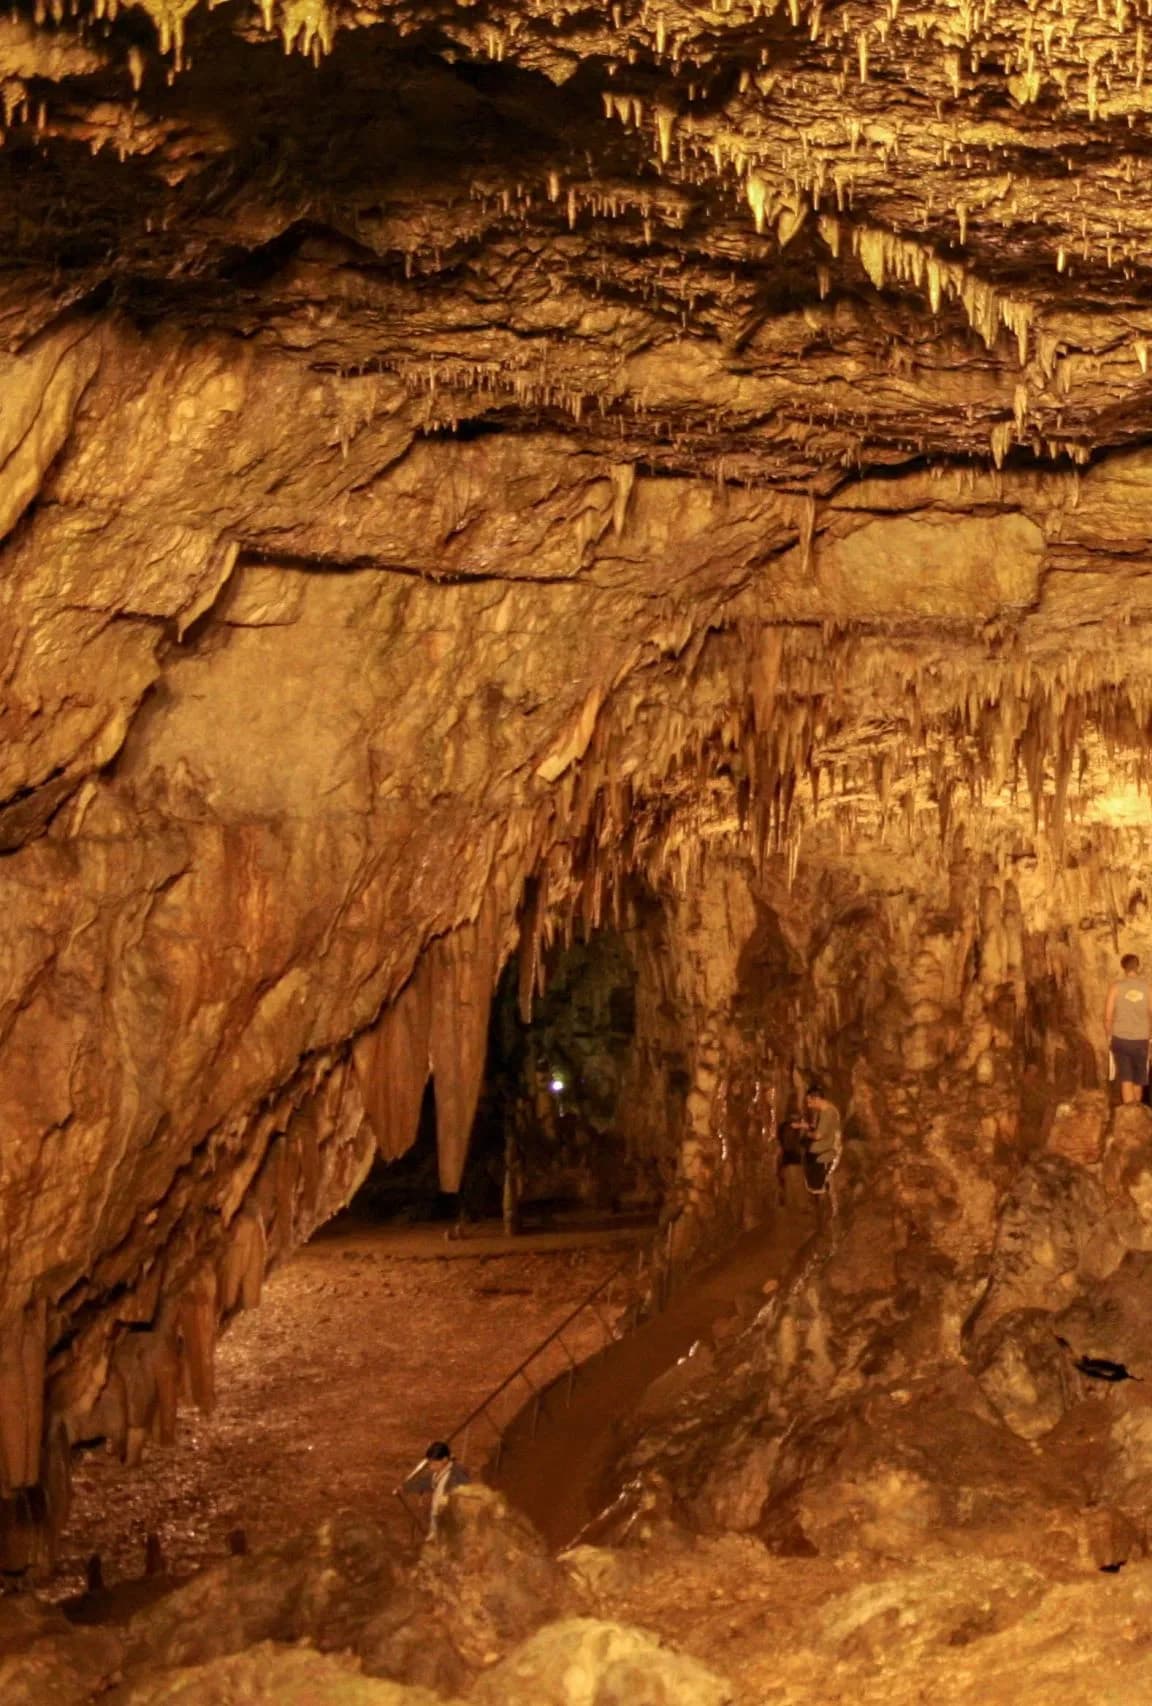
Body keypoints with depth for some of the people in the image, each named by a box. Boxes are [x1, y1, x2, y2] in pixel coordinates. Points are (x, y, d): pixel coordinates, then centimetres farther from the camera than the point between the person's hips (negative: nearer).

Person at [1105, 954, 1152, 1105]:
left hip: (1120, 1039, -1)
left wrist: (1108, 1036, 10)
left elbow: (1108, 1016, -5)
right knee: (1139, 1080, 16)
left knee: (1126, 1079, 0)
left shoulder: (1115, 986, -5)